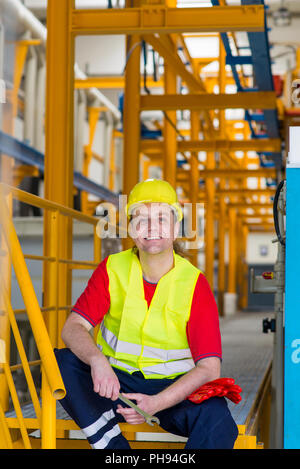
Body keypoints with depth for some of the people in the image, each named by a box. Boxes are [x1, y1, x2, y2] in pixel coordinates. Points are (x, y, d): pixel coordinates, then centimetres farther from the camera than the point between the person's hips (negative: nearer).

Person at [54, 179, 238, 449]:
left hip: (173, 388, -2)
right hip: (115, 382, 2)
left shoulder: (195, 284, -8)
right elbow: (73, 327, -9)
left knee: (216, 416, -33)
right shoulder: (112, 270, -1)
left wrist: (156, 402, -30)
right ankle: (113, 446, -28)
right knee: (60, 361, -24)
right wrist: (97, 360, -33)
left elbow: (209, 367, -14)